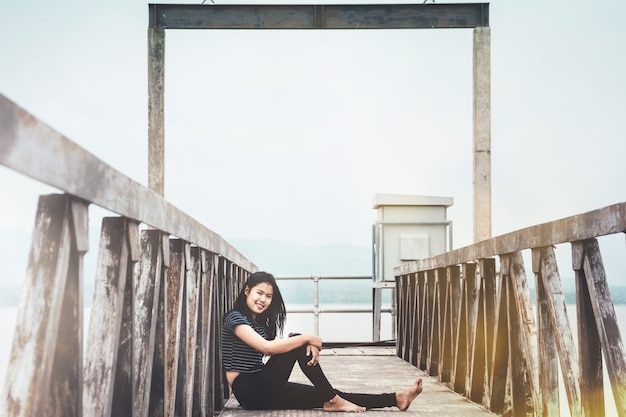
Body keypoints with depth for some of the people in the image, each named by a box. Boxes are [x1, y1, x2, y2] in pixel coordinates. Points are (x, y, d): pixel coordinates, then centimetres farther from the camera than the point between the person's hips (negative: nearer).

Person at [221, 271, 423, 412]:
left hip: (263, 388, 8)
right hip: (249, 391, -8)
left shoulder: (260, 321, 15)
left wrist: (309, 345, -18)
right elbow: (267, 347, -26)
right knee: (297, 343, -19)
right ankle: (332, 400, -10)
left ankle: (395, 399, -3)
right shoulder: (235, 318, -12)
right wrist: (307, 339, -17)